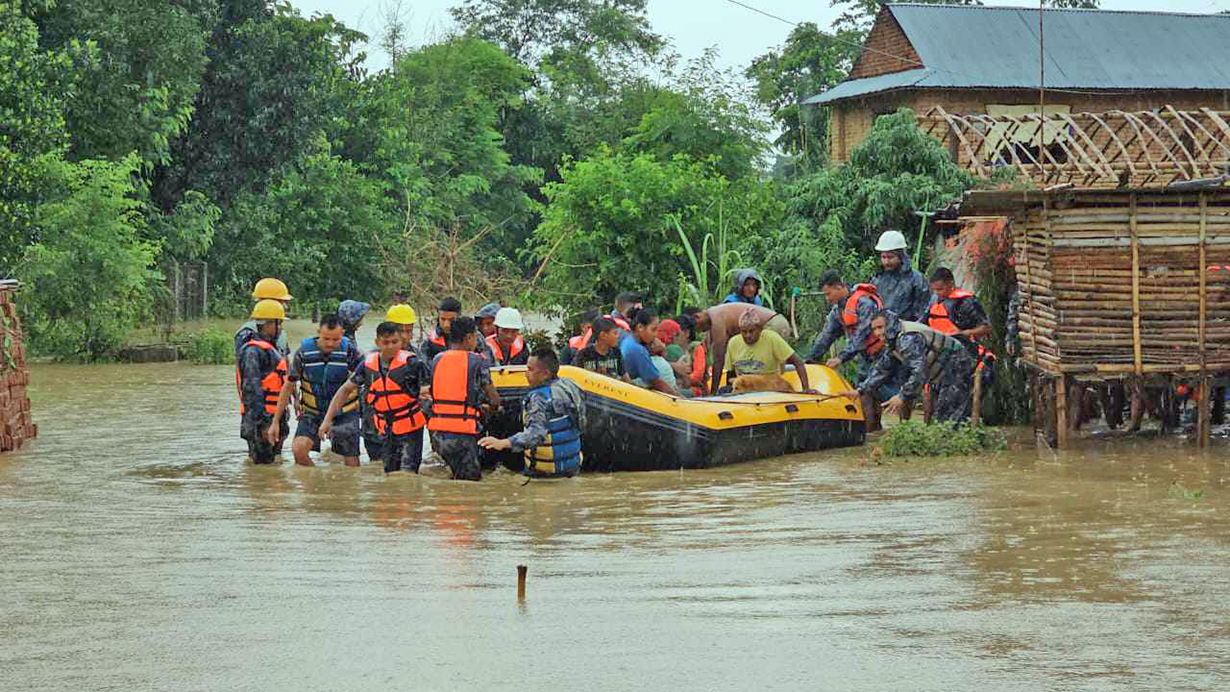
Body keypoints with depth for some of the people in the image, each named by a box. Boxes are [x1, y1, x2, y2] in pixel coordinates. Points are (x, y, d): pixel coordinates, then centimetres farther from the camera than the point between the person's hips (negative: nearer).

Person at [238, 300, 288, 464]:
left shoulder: (270, 349, 19)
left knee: (271, 463, 13)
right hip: (260, 420, -10)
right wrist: (263, 423, -26)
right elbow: (252, 389, -22)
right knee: (263, 465, -9)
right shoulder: (253, 351, -15)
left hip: (273, 418, 10)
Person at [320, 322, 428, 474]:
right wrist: (327, 419, 5)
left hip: (410, 428, -5)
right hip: (385, 431, 5)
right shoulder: (368, 364, -1)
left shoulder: (410, 363, -15)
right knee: (389, 474, 12)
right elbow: (346, 390, 9)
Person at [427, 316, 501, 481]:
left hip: (437, 431, 5)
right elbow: (495, 400, -1)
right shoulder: (477, 361, -4)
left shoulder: (437, 359, 9)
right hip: (462, 434, -5)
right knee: (470, 479, 2)